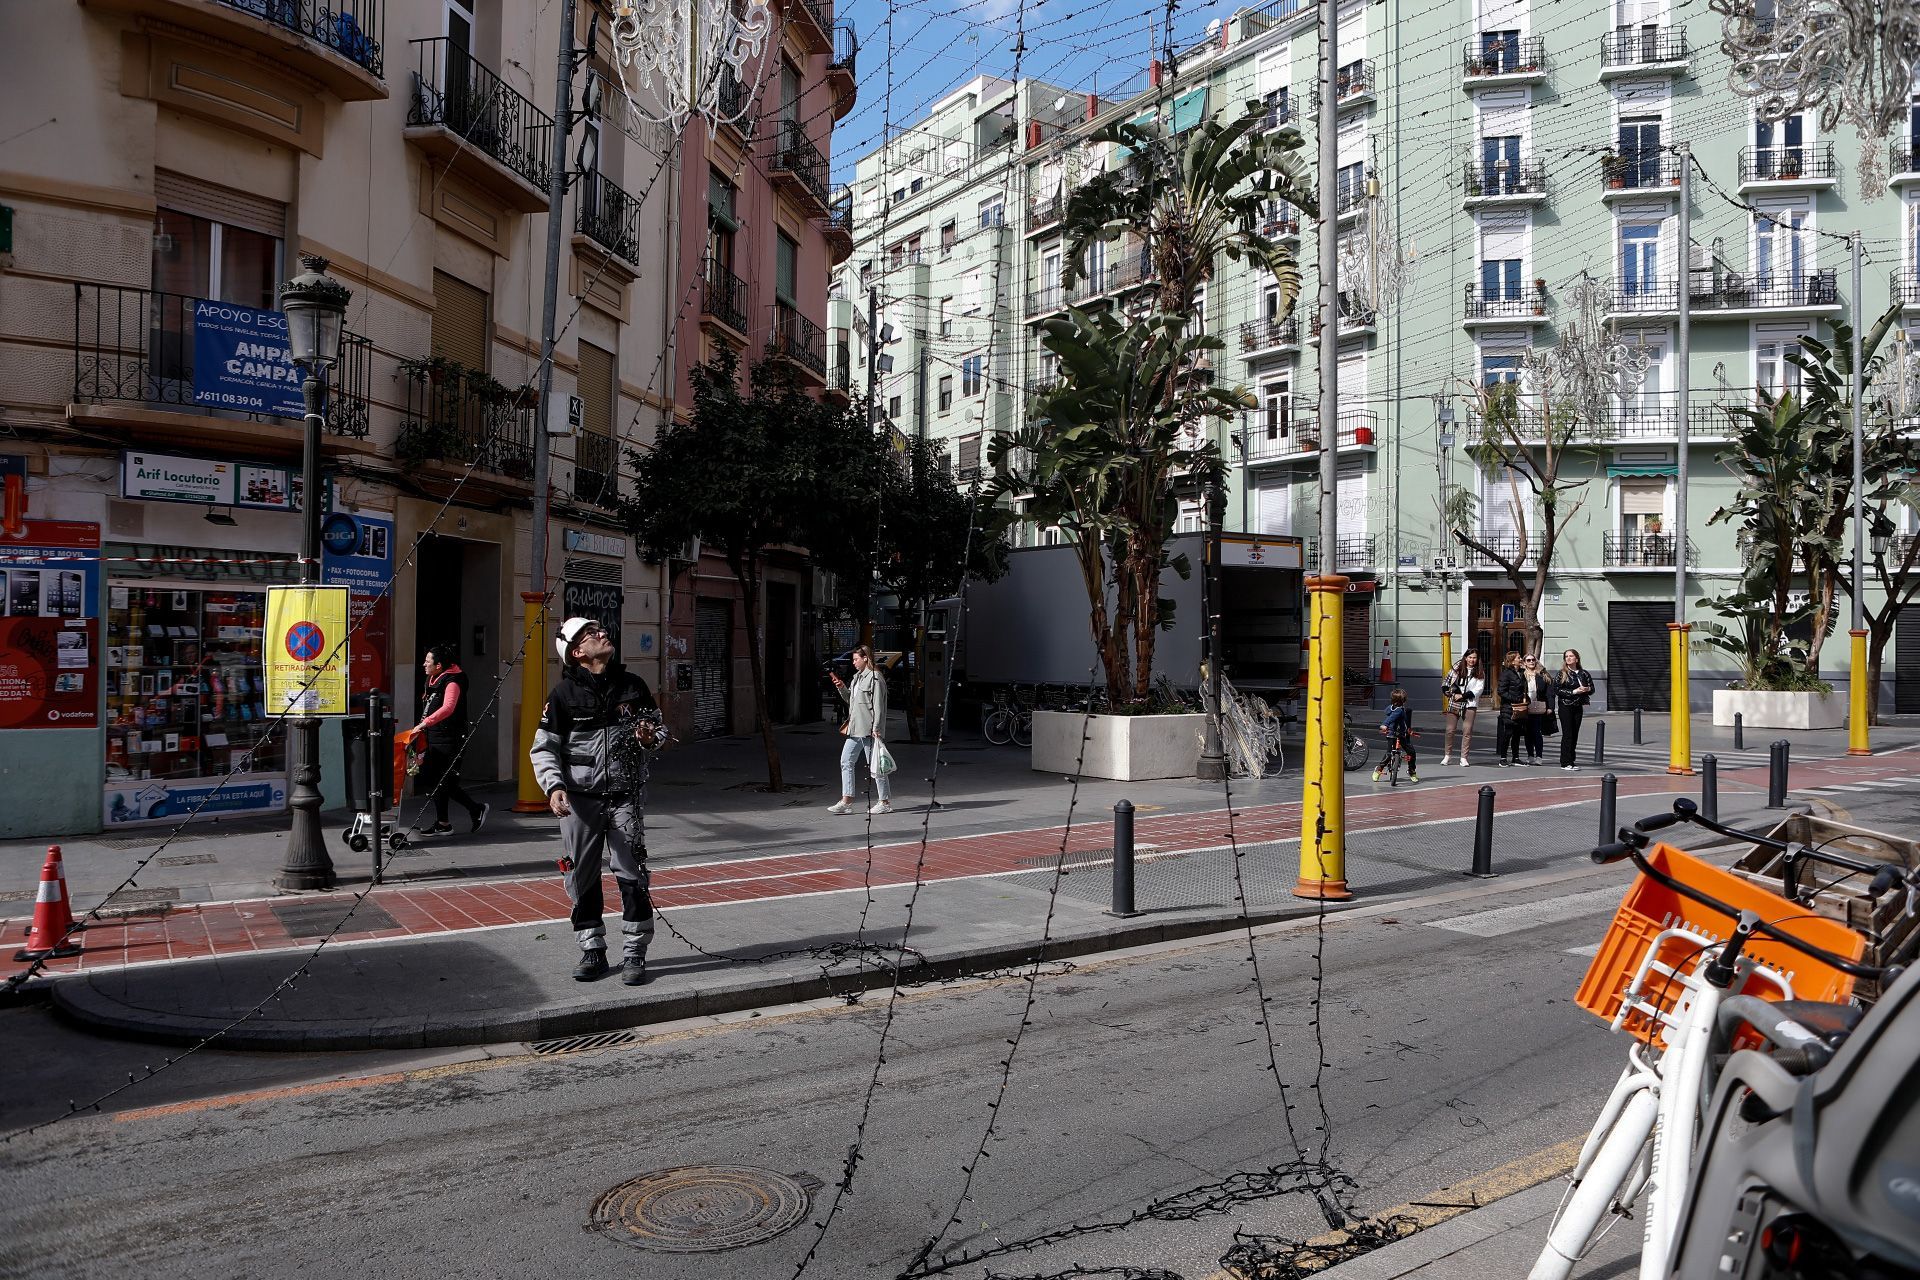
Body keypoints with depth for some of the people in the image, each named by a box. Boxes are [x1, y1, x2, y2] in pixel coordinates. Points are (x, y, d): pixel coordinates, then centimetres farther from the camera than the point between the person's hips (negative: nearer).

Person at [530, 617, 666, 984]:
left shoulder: (633, 685, 6)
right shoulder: (564, 693, -2)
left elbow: (660, 727, 18)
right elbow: (543, 748, -1)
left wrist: (651, 738, -5)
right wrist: (554, 786, -16)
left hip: (625, 795, 1)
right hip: (578, 798, -1)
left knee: (632, 874, -4)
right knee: (582, 878, 6)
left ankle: (634, 953, 7)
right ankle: (592, 951, 21)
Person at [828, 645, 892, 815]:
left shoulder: (875, 678, -11)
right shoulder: (857, 677, 16)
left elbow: (878, 705, -16)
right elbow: (851, 699, 25)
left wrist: (876, 728, -20)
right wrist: (842, 688, 8)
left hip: (869, 729, -9)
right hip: (855, 728, 9)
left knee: (875, 766, -1)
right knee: (846, 762, 5)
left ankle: (886, 802, 9)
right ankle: (846, 802, 6)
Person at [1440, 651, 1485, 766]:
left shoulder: (1479, 674, 6)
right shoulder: (1457, 669, 8)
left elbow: (1479, 689, -3)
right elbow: (1447, 682, 16)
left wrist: (1463, 696, -11)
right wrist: (1447, 691, -3)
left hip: (1470, 705, -1)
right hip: (1454, 704, 1)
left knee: (1467, 731, -4)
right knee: (1450, 730, -1)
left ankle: (1464, 758, 2)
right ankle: (1447, 756, 12)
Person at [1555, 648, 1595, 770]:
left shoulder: (1584, 673, 10)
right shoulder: (1561, 674, -2)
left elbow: (1592, 689, 15)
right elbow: (1557, 690, -10)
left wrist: (1587, 689, -8)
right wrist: (1573, 692, -15)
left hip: (1578, 707, 4)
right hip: (1565, 706, -4)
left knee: (1575, 735, 5)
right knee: (1567, 734, -7)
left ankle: (1570, 761, 11)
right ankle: (1565, 763, -6)